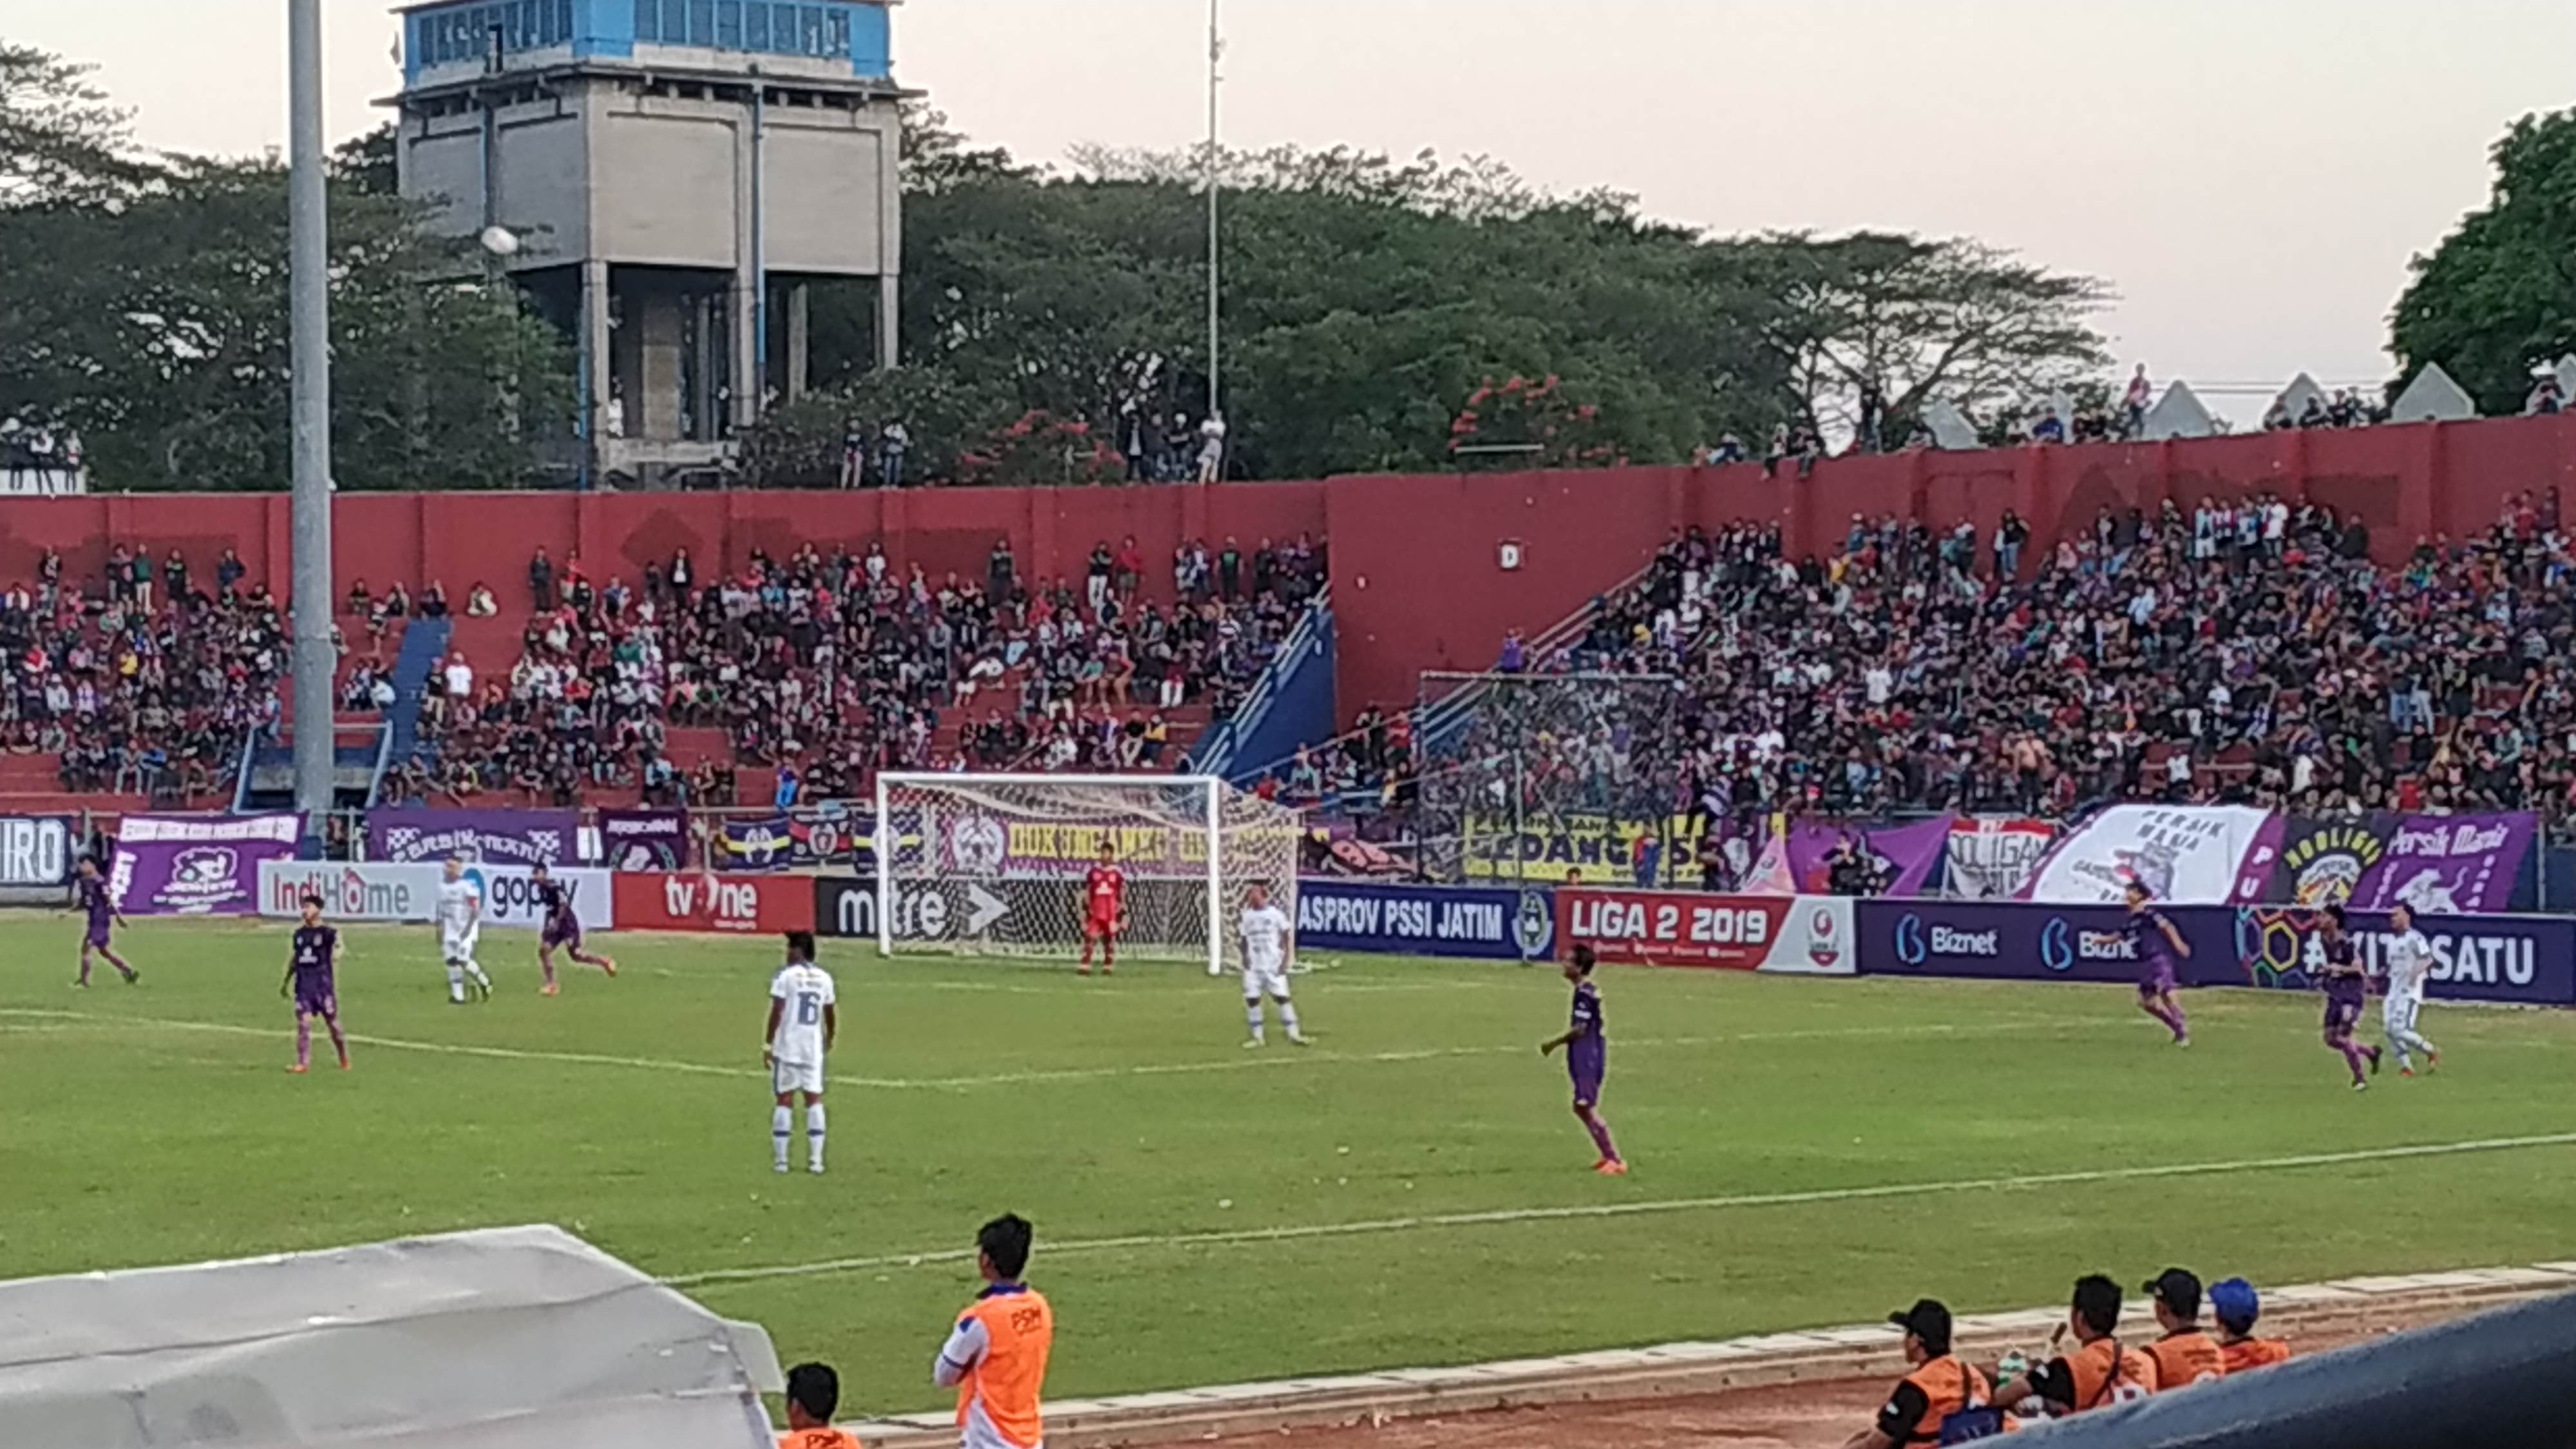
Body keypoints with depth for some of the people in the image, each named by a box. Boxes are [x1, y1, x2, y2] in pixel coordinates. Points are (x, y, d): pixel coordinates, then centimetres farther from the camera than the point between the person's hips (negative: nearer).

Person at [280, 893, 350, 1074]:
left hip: (323, 983, -4)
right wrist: (286, 982, 18)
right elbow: (294, 960, 19)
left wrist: (335, 984, -15)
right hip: (303, 984, 4)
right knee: (303, 1023, -6)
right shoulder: (299, 934, 11)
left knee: (332, 1022, 5)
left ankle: (345, 1061, 22)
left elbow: (334, 959, -7)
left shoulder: (328, 934, -4)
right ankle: (303, 1063, -8)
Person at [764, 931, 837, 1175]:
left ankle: (780, 1160, 3)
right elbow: (831, 1013, 16)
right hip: (813, 1048, 3)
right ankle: (815, 1160, 2)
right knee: (814, 1100, 7)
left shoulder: (785, 976, -8)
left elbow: (777, 1013, -11)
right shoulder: (824, 978, 7)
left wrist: (767, 1044, -6)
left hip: (787, 1046, -3)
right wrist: (829, 1039, 33)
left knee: (785, 1100, 3)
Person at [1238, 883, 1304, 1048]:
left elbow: (1286, 939, -1)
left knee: (1282, 997, -6)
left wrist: (1285, 960, -9)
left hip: (1274, 965, -3)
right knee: (1252, 999, 1)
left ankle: (1293, 1034, -1)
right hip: (1253, 966, 4)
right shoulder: (1247, 916, 7)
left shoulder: (1276, 914, -4)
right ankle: (1257, 1036, 10)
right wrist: (1245, 956, -2)